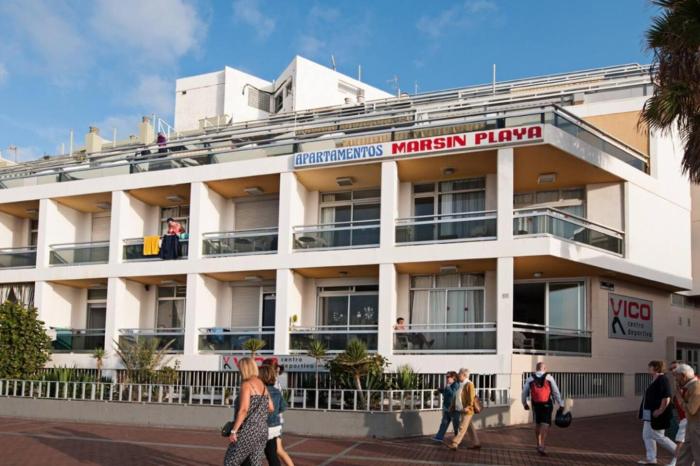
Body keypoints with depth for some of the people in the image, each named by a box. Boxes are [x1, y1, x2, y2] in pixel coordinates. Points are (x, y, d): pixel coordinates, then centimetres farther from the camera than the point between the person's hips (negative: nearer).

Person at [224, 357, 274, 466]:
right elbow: (271, 408, 18)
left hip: (248, 431, -7)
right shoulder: (262, 385, 12)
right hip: (262, 430, 8)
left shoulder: (246, 385, -12)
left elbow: (243, 410, -20)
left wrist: (234, 431, -18)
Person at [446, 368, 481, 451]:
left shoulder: (469, 384, -12)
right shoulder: (461, 384, 14)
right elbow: (456, 397, 18)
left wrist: (468, 407, -27)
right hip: (461, 410, 9)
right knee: (470, 428, 12)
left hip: (467, 411, -9)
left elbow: (471, 397, -20)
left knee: (462, 428, -9)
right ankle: (476, 444, 18)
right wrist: (452, 406, 12)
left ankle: (454, 444, -12)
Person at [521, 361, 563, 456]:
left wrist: (524, 404, 25)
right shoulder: (549, 378, 0)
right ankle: (541, 447, -19)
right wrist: (561, 404, 8)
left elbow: (524, 393, 9)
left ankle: (539, 444, 30)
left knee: (537, 424, 21)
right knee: (545, 425, -6)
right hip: (547, 405, -3)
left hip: (536, 405, 3)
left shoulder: (530, 379, 5)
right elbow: (556, 392, 0)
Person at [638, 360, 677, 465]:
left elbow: (666, 399, -25)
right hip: (649, 415, 10)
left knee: (658, 437, -4)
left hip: (656, 415, -10)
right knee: (647, 436, 10)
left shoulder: (662, 380, -18)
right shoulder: (655, 380, 14)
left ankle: (678, 453, 6)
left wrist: (659, 412, -24)